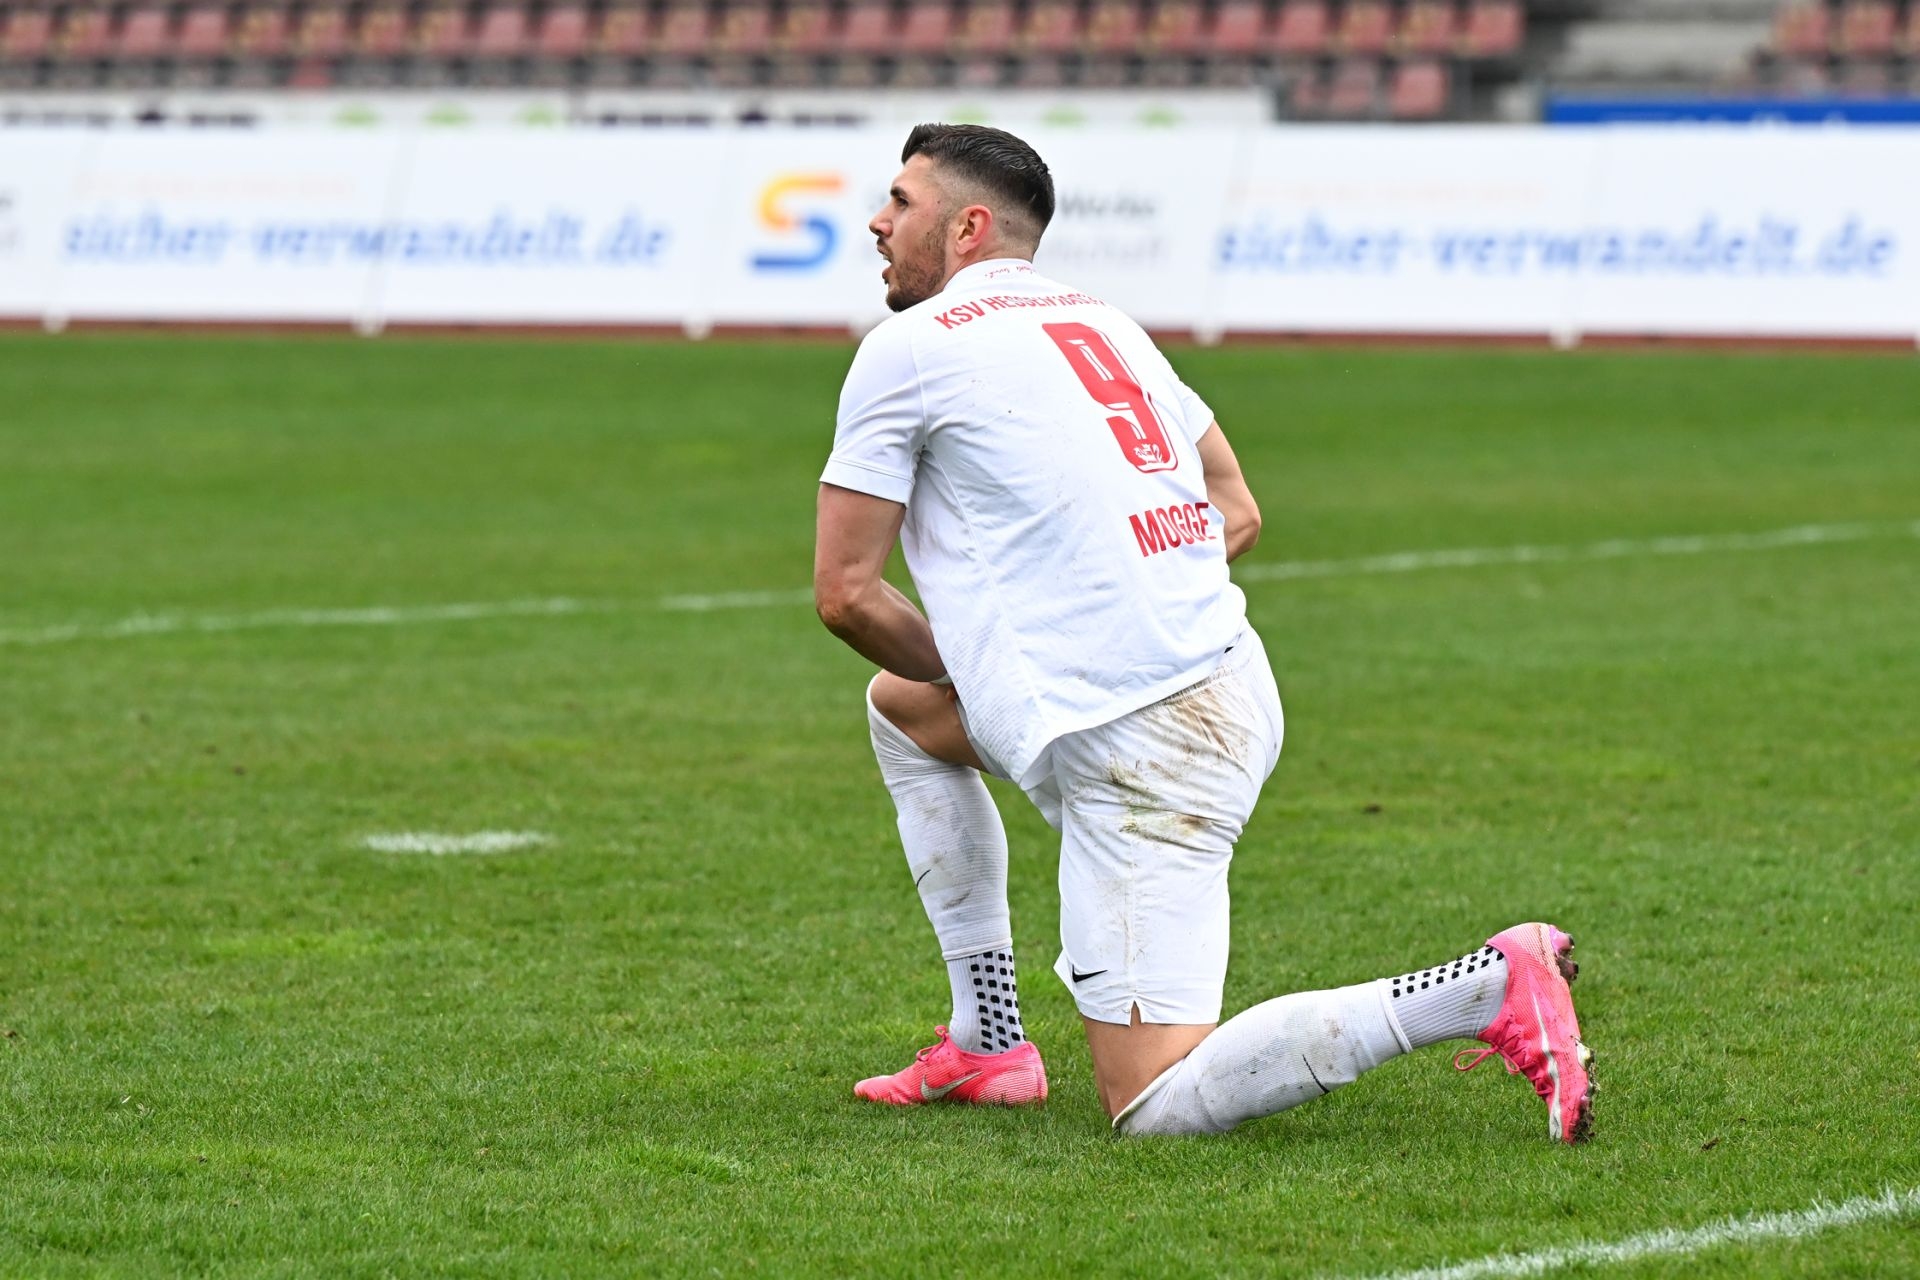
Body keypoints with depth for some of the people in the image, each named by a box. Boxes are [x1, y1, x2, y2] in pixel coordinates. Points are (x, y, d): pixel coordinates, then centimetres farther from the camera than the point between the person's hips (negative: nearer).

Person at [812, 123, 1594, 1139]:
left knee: (1154, 1103, -10)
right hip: (1230, 690, 9)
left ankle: (1489, 985, -20)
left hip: (1131, 751, -9)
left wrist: (963, 671, 15)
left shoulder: (908, 347, -3)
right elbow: (1238, 514, 24)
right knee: (899, 703, 29)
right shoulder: (1104, 323, 19)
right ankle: (987, 1044, 23)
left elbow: (844, 592, -1)